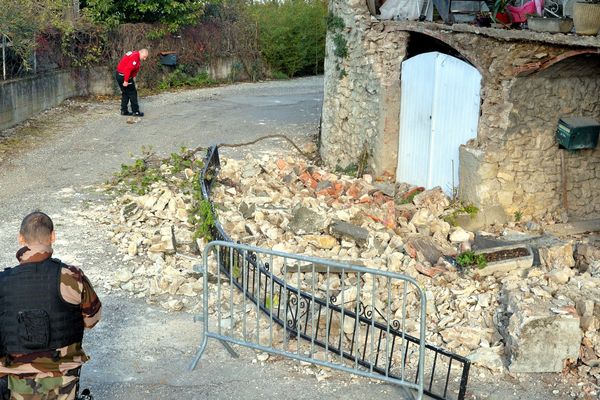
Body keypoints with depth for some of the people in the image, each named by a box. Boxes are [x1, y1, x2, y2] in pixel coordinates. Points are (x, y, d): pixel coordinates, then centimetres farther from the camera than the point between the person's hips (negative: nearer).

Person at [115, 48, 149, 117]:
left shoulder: (134, 54, 14)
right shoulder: (135, 57, -18)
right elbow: (128, 69, -26)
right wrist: (126, 81, -25)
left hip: (119, 75, 10)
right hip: (124, 76, -10)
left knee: (125, 93, 17)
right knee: (132, 93, -1)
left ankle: (124, 111, 20)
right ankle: (135, 111, 3)